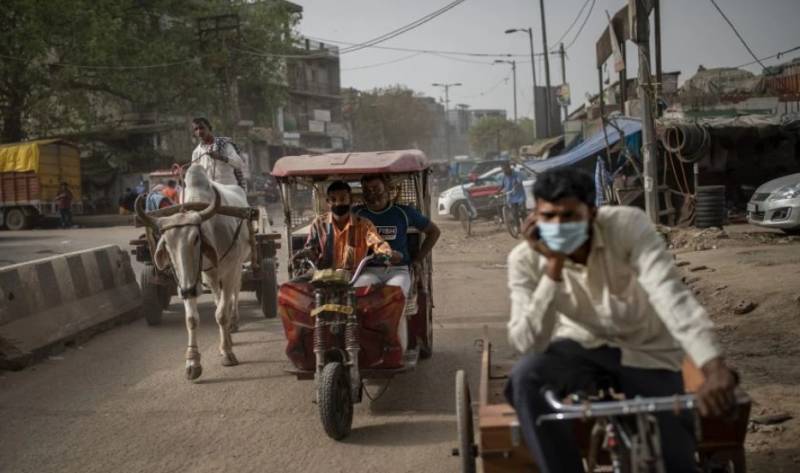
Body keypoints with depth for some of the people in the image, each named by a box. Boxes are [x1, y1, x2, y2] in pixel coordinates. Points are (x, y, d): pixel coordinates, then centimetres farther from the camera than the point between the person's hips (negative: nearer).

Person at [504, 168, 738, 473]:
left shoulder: (629, 225, -25)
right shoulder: (526, 260, -20)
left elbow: (670, 294, -39)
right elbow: (528, 343, -28)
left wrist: (714, 368, -53)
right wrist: (554, 267, -37)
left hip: (645, 351, -1)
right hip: (582, 345, 1)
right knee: (525, 377, -30)